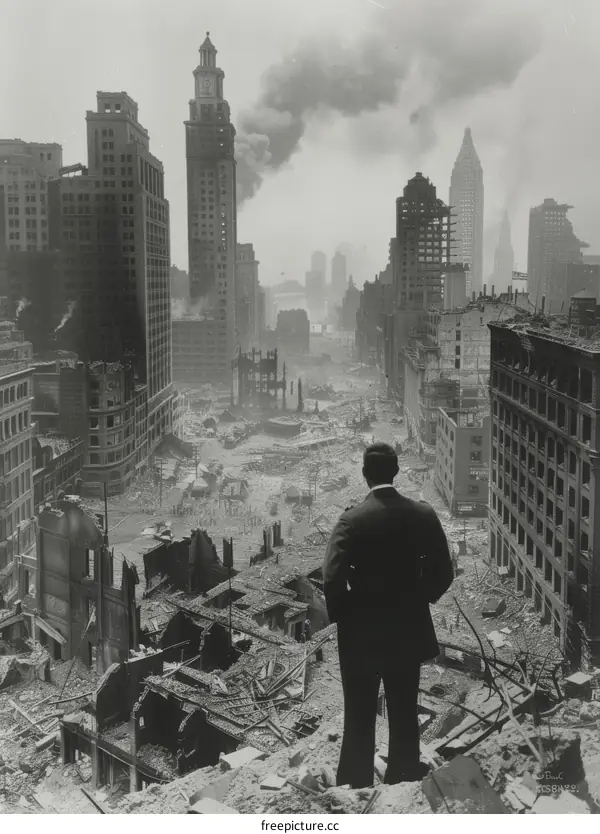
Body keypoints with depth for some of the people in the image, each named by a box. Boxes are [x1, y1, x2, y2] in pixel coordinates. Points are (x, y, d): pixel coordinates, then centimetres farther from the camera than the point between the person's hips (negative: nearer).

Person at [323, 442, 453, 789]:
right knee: (404, 716, 17)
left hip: (361, 634, -2)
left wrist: (344, 617, -6)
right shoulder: (423, 514, -7)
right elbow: (443, 572, -3)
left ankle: (356, 787, 20)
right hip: (409, 631, 3)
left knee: (360, 720, 11)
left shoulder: (353, 519, -16)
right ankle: (403, 780, 27)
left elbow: (333, 579, -23)